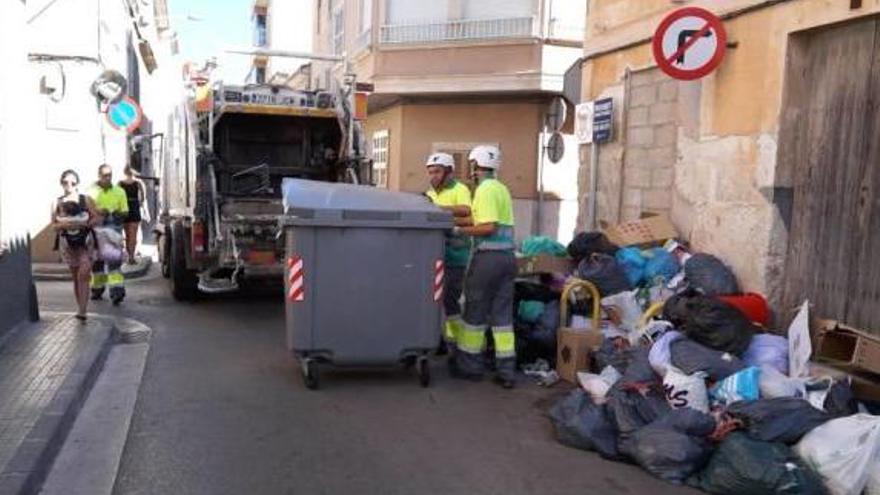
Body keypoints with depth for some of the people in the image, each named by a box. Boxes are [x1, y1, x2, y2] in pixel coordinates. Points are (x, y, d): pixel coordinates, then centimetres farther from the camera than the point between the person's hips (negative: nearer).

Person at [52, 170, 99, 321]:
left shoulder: (86, 199, -2)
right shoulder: (57, 203, 2)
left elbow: (96, 218, -3)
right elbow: (54, 225, 3)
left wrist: (83, 224, -19)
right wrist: (65, 225, -17)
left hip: (86, 241, -3)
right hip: (68, 243, 3)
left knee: (83, 275, -15)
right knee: (76, 277, 10)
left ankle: (82, 311, -17)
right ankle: (81, 309, 20)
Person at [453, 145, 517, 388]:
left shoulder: (485, 189, -11)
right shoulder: (502, 188, 17)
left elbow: (488, 227, -19)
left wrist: (459, 230, -11)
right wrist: (466, 221, 15)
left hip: (488, 256, -8)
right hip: (507, 255, 8)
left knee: (475, 311, 5)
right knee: (503, 314, 7)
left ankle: (469, 364, 16)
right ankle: (506, 371, 7)